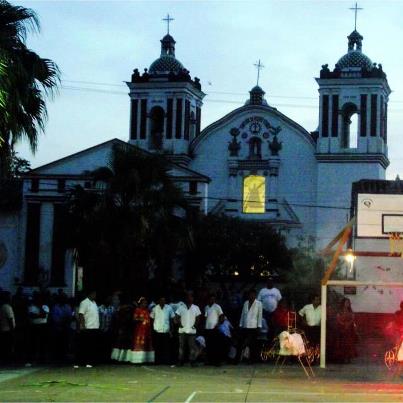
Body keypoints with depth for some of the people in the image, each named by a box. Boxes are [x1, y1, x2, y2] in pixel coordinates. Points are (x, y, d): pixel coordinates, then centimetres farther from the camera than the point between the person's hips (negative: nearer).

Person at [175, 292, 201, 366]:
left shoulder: (196, 308, 7)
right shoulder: (181, 307, 6)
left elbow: (198, 318, 7)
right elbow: (177, 317, 4)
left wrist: (195, 325, -5)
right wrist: (180, 324, -7)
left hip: (192, 330, -1)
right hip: (182, 330, 1)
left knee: (192, 346, -5)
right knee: (182, 346, 4)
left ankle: (192, 361, 0)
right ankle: (181, 361, 11)